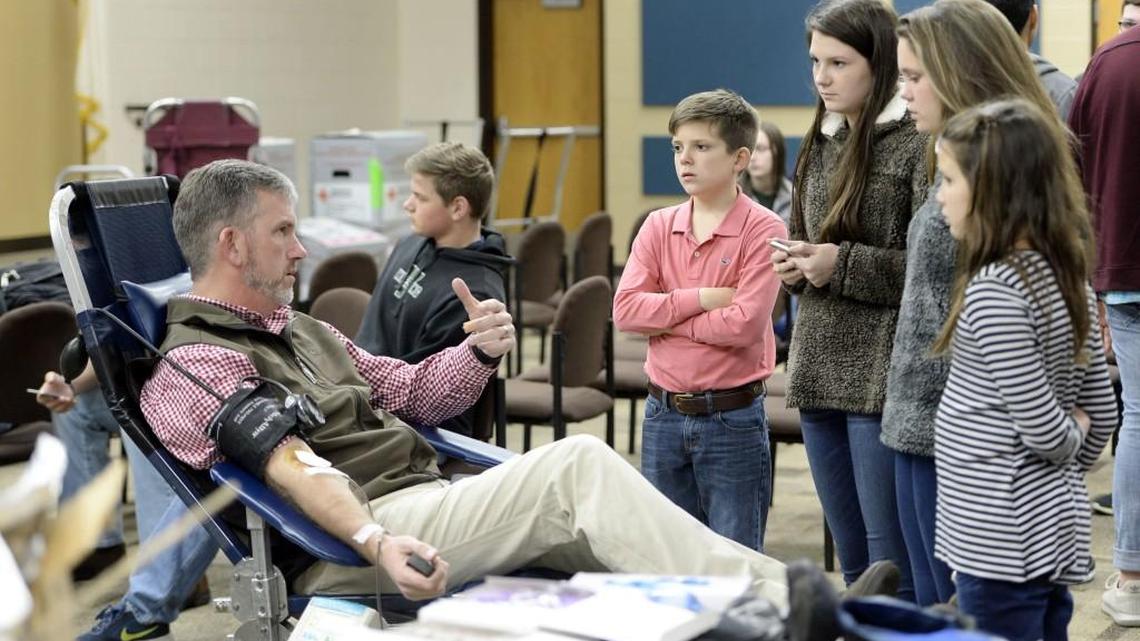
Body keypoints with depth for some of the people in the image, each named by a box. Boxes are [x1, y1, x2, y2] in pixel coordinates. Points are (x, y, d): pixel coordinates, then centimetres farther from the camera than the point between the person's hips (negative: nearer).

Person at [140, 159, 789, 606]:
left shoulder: (304, 331, 26)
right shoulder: (195, 366, -4)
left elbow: (410, 391, 26)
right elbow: (292, 469, -19)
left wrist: (480, 352, 5)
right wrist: (376, 542, -33)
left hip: (431, 499, 9)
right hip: (342, 549, -9)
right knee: (575, 466, -22)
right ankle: (771, 598, -25)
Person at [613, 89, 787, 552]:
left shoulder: (762, 230, -10)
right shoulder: (658, 227, 5)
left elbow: (745, 323, -20)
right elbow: (624, 310, -6)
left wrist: (664, 315, -11)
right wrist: (702, 298, -14)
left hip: (732, 420, -5)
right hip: (664, 414, 5)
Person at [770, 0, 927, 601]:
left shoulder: (917, 144, -9)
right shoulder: (822, 143, 13)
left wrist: (841, 264, -16)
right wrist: (794, 265, 2)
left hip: (883, 376, -7)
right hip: (819, 371, 7)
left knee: (894, 570, -2)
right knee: (852, 562, 15)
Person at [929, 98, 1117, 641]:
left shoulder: (993, 290, -19)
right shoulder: (1066, 275, 7)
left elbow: (1042, 429, -20)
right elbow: (1101, 414, 14)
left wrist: (1065, 440, 0)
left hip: (1000, 539, -9)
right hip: (1053, 522, 9)